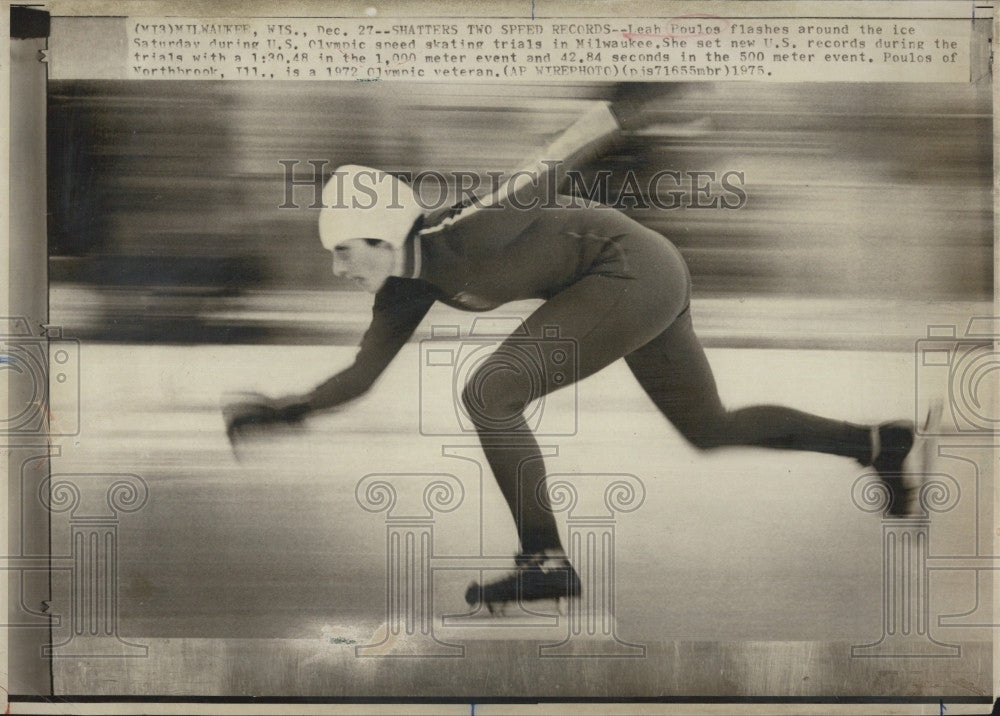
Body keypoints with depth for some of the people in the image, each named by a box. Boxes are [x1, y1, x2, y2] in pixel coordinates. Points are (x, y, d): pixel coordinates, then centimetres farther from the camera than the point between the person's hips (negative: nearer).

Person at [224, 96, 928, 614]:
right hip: (654, 278, 9)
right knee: (711, 430, 21)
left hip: (631, 271, -9)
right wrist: (285, 410, 3)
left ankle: (547, 561, -6)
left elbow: (557, 162, -17)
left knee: (488, 394, -12)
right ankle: (878, 442, 29)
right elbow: (361, 374, 11)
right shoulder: (410, 284, 4)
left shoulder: (458, 233, -20)